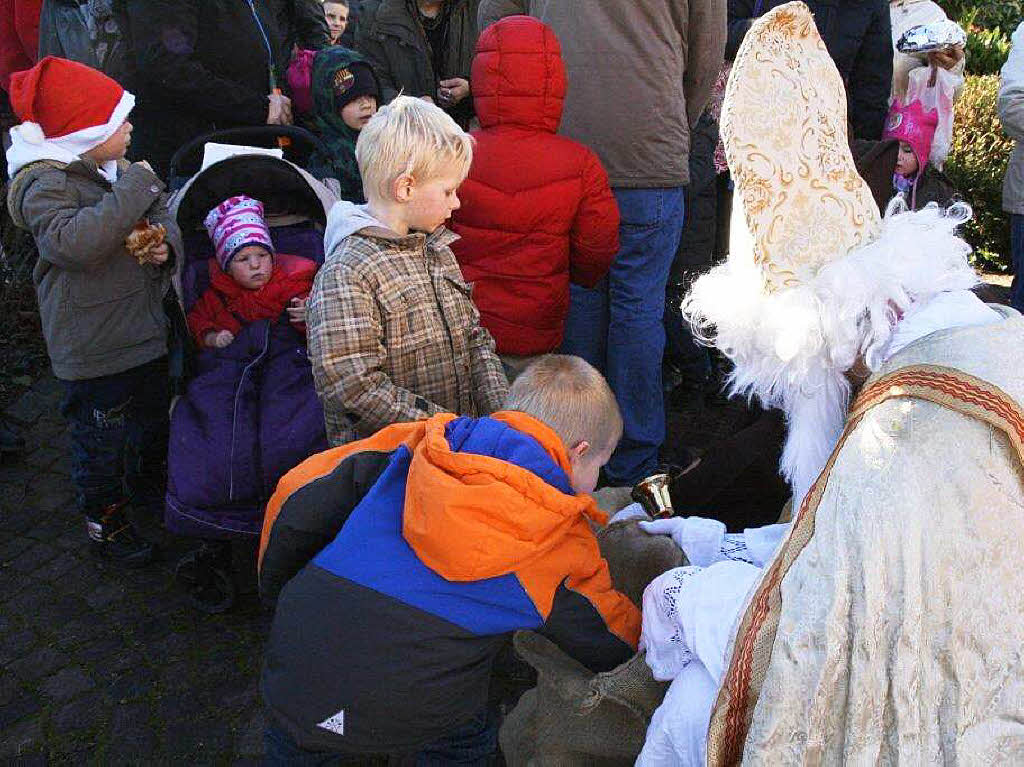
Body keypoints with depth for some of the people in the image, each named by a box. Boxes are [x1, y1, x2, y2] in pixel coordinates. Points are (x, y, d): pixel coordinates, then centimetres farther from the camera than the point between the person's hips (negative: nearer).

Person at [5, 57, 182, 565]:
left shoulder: (117, 170, 5)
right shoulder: (44, 185, -21)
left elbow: (164, 215, 13)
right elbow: (72, 242, -38)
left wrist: (166, 242, -12)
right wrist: (134, 192, -33)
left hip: (146, 328, 8)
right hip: (92, 349, -8)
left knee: (155, 413, 26)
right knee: (100, 435, 7)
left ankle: (148, 477, 52)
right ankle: (104, 518, 27)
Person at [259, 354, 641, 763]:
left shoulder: (417, 446, 3)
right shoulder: (563, 544, -3)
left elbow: (297, 504, 3)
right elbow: (611, 644, 12)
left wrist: (275, 589, 20)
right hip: (404, 720, -2)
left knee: (291, 741, 36)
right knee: (468, 741, 31)